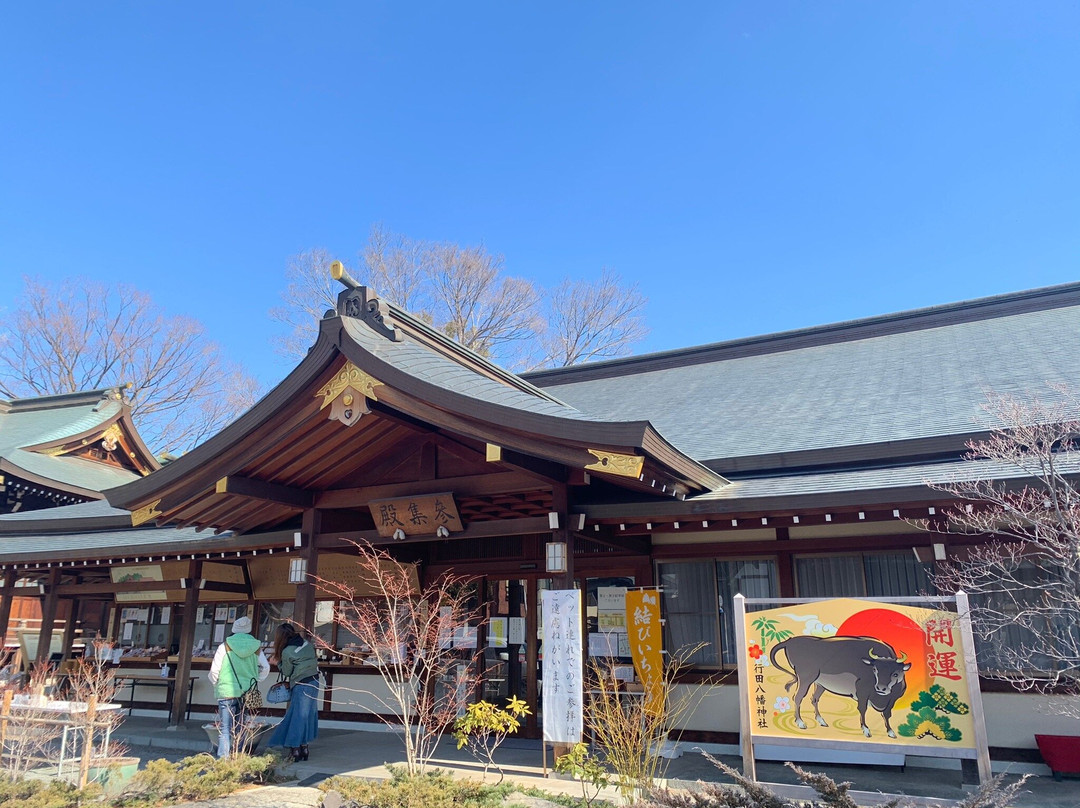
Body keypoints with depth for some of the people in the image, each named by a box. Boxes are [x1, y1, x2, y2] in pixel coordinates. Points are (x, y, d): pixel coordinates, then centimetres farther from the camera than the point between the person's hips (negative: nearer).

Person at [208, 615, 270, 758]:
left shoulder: (225, 646, -3)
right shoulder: (255, 647, 5)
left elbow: (214, 670, -2)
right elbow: (265, 668, 8)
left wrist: (216, 682, 18)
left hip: (227, 692, -3)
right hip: (247, 692, 3)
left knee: (225, 730, -1)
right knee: (240, 729, 12)